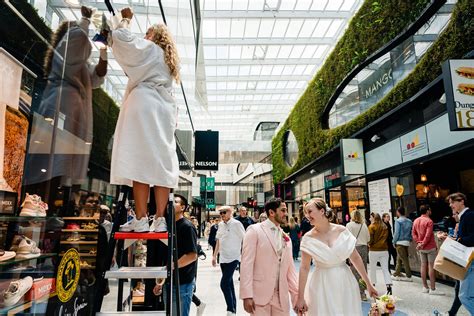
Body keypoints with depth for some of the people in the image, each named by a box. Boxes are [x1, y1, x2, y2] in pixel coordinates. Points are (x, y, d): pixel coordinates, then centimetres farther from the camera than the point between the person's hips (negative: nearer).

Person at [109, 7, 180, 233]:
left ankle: (141, 220, -19)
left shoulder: (149, 48, 10)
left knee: (140, 159, -14)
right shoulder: (169, 61, 32)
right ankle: (159, 219, -9)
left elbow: (121, 37, 1)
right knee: (162, 163, -4)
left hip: (145, 106, -7)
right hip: (164, 109, 7)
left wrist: (125, 19, 18)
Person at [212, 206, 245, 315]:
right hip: (223, 258, 6)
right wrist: (214, 256, 15)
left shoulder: (236, 224, -11)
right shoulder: (220, 225, 6)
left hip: (233, 258, -6)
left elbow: (245, 240, -9)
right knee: (229, 284, 14)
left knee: (224, 284, -12)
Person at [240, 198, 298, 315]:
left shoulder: (286, 238, 11)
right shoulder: (254, 230, -6)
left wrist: (297, 295, 5)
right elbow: (246, 264, -11)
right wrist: (247, 295, -16)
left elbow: (290, 269, 11)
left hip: (282, 297, 5)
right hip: (259, 295, -5)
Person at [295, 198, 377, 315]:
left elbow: (356, 258, 0)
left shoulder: (342, 231, -7)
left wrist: (368, 283, 4)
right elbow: (304, 268, -10)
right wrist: (300, 298, -11)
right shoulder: (308, 238, -10)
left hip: (345, 281, 2)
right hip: (322, 285, -1)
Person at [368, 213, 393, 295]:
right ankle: (389, 286, -7)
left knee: (373, 269, 12)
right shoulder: (385, 226, 6)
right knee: (385, 269, 4)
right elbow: (386, 237, 6)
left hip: (374, 250, -4)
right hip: (384, 250, 4)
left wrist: (369, 244, 6)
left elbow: (370, 238, -12)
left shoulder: (372, 226, -10)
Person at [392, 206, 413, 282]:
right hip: (407, 242, 7)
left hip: (400, 242, -7)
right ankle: (397, 274, 21)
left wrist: (394, 242, -4)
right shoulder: (409, 221, 9)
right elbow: (411, 232, 8)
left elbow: (397, 233, -13)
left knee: (404, 259, -3)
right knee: (399, 258, 15)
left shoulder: (398, 221, -11)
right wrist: (410, 240, 15)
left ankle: (408, 276, -1)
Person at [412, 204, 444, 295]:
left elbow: (413, 233, 6)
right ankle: (432, 289, 1)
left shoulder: (416, 221, 7)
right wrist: (423, 244, -12)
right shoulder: (429, 221, -14)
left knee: (423, 266, 10)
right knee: (431, 266, -2)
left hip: (421, 248, 7)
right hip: (430, 247, -6)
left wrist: (419, 242, 0)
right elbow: (428, 235, -20)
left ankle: (425, 287, 16)